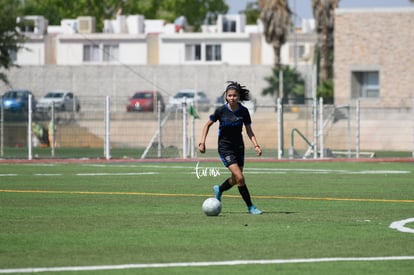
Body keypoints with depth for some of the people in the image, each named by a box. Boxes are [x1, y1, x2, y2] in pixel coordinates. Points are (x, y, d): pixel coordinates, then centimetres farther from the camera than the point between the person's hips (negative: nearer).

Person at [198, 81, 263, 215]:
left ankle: (219, 190, 42)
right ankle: (250, 206, -7)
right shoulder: (221, 110, -13)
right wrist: (202, 142, -7)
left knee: (235, 180, 11)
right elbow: (208, 125, 0)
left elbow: (249, 131, 4)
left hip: (239, 146, 4)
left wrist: (256, 145, -9)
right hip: (225, 147, -4)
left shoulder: (243, 111, -5)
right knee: (240, 178, -16)